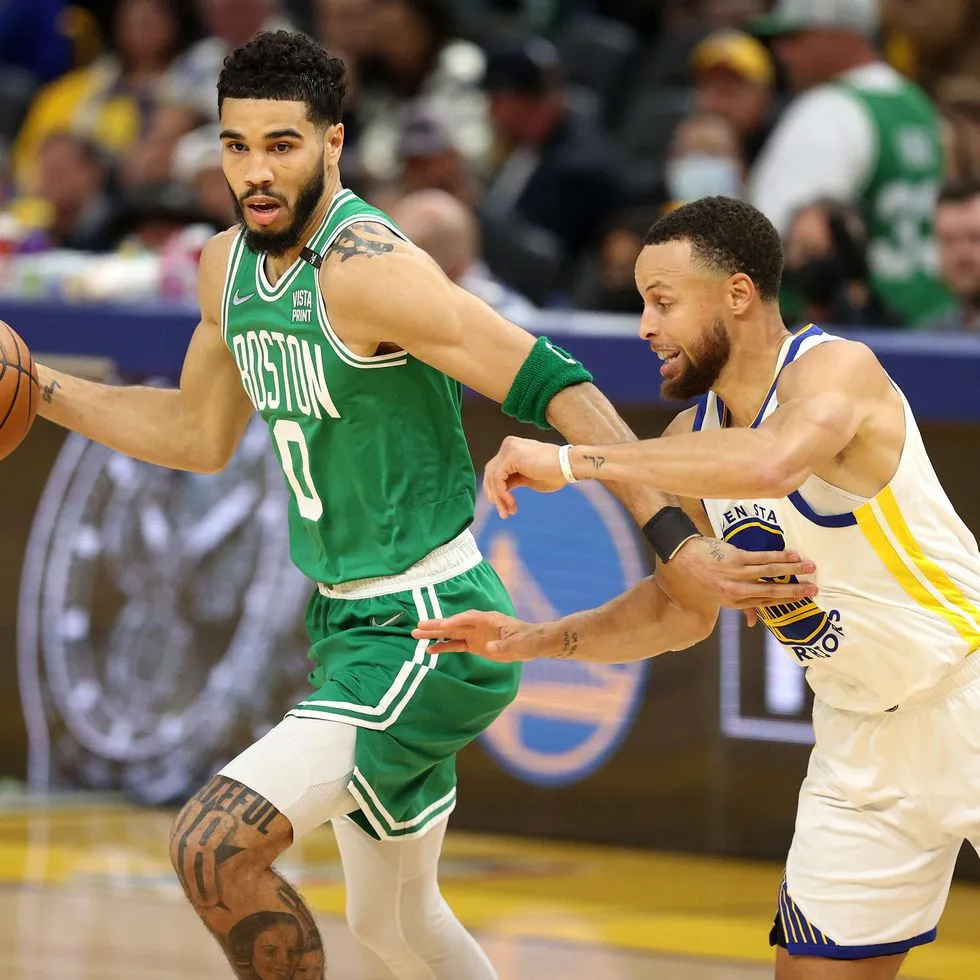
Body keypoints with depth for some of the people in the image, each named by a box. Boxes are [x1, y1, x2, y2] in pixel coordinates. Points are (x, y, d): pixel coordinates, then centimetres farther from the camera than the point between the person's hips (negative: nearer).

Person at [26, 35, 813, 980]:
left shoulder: (363, 265, -22)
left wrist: (676, 539, -33)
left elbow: (552, 386, -25)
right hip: (351, 622, 9)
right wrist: (36, 389, 16)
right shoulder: (229, 265, 5)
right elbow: (199, 436, 22)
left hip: (430, 635, -9)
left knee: (213, 846, -20)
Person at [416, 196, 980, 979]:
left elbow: (772, 466, -43)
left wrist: (571, 462, -39)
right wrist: (534, 641, 1)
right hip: (862, 735, 7)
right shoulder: (694, 438, 2)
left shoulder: (835, 371, -21)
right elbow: (681, 608, 14)